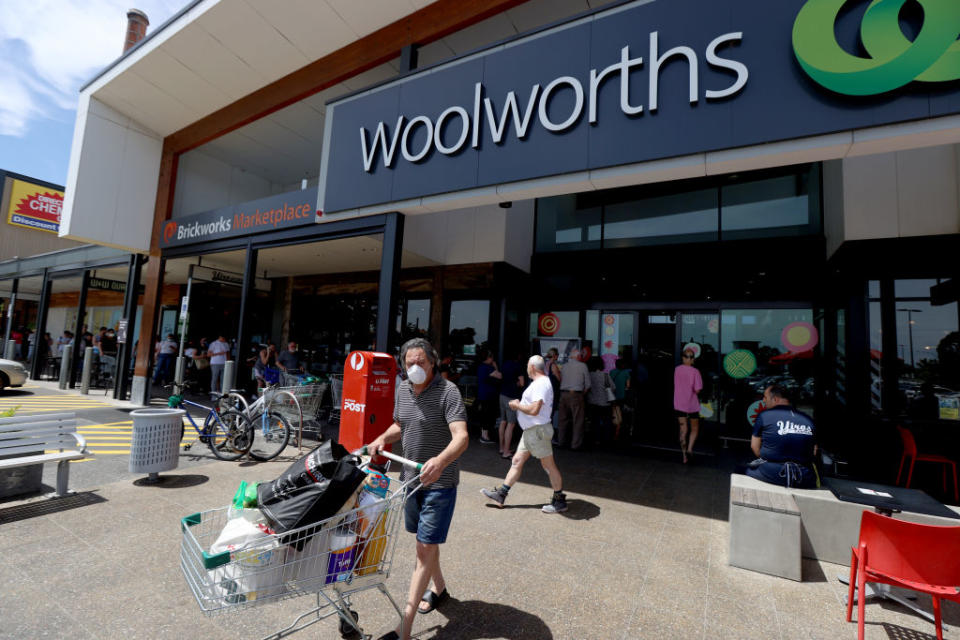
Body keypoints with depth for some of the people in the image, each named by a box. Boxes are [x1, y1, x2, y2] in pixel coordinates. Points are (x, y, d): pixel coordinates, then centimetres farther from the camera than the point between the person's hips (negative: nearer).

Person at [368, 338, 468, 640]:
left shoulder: (447, 391, -22)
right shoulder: (403, 389, 0)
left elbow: (461, 437, -32)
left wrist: (440, 461, -50)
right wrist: (383, 438, -3)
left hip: (439, 481, -7)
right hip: (412, 476, 7)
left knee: (426, 548, -3)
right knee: (425, 539, 23)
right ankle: (439, 589, 47)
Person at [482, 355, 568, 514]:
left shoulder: (541, 384, -19)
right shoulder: (541, 382, 14)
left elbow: (534, 410, -28)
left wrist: (517, 405, -13)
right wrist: (520, 404, 11)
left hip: (537, 430, -11)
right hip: (530, 430, 11)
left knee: (549, 465, 2)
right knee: (517, 461, 12)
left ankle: (560, 501, 15)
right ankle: (500, 494, 18)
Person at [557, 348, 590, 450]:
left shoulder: (564, 366, 8)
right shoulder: (582, 366, -1)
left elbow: (561, 380, 8)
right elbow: (587, 384, 0)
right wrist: (583, 393, 15)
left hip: (563, 394, 4)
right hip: (576, 394, -4)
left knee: (563, 419, 13)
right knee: (577, 420, 3)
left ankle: (561, 441, 22)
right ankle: (576, 444, 5)